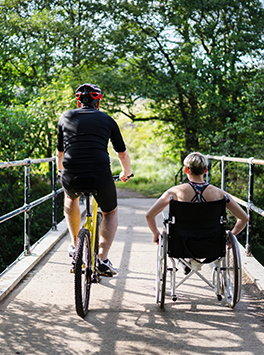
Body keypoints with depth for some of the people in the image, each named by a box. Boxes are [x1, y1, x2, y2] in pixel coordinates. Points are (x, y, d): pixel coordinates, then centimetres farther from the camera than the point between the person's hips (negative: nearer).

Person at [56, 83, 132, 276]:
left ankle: (75, 245, 35)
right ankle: (103, 259, 11)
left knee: (71, 198, 38)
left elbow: (60, 153, 28)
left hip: (71, 177, 1)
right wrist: (126, 173, 44)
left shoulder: (66, 117, 18)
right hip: (100, 176, -1)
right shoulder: (107, 120, 16)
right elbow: (123, 153, 24)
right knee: (110, 213, 27)